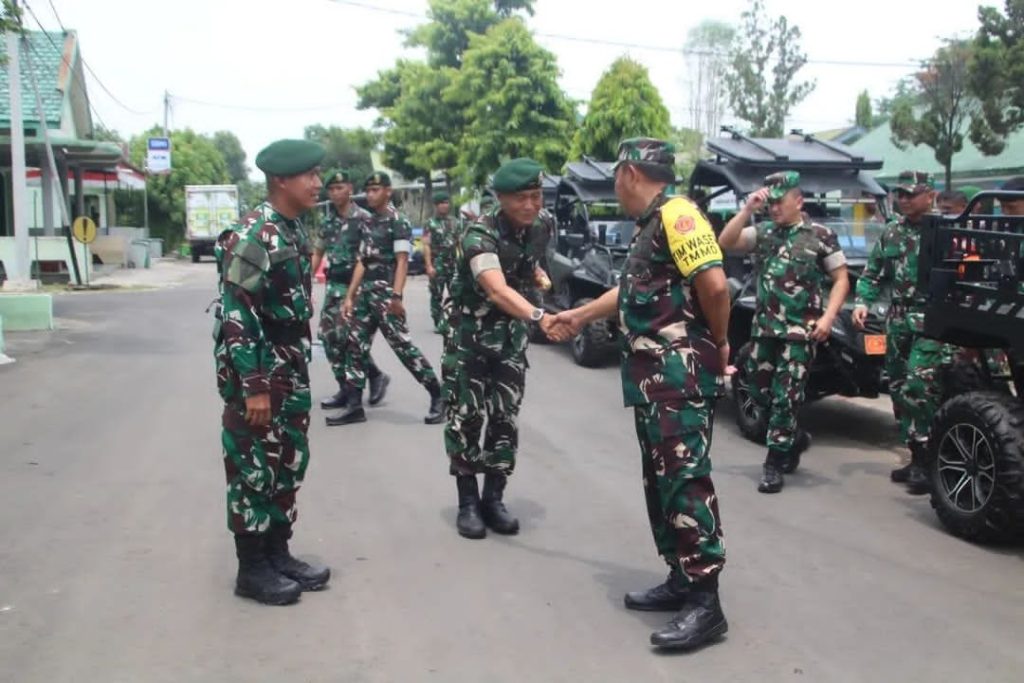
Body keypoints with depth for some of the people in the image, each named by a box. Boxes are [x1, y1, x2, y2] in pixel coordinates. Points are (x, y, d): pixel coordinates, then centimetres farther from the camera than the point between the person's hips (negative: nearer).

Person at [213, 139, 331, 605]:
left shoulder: (295, 230, 9)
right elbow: (235, 315, -22)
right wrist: (254, 386, -23)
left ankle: (278, 554, 28)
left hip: (290, 367, 9)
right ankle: (252, 569, 14)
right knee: (254, 467, 2)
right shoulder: (253, 236, -18)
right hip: (254, 369, -9)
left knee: (289, 461, 15)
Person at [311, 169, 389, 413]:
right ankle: (347, 388, 15)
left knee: (346, 335, -13)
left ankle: (376, 375, 6)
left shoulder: (364, 218, -8)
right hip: (333, 285, 7)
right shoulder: (328, 221, 11)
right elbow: (318, 253, 19)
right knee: (328, 335, 5)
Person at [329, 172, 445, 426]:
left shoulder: (398, 222, -7)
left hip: (385, 292, -8)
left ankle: (438, 396, 2)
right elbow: (362, 262, 17)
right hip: (365, 292, 8)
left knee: (403, 346, -8)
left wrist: (396, 296, -25)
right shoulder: (368, 223, 16)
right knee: (355, 346, 6)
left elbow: (402, 262, -15)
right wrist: (350, 296, 14)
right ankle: (354, 406, 11)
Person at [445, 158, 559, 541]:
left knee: (506, 419, 5)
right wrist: (539, 316, -57)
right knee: (467, 417, -3)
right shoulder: (480, 235, -27)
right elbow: (497, 290, -45)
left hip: (513, 337, 5)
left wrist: (538, 274, 2)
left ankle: (493, 499, 16)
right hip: (473, 335, -5)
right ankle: (468, 503, 8)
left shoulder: (541, 229, -5)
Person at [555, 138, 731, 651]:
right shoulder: (650, 224, 18)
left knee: (685, 478, -10)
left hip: (681, 372, -10)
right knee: (660, 479, 13)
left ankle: (705, 601, -6)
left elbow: (714, 284, -23)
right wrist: (578, 316, 40)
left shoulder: (676, 215, -13)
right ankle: (681, 579, 22)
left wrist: (718, 343, -8)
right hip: (654, 373, 10)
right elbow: (632, 289, 32)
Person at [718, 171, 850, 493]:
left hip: (800, 331, -5)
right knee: (760, 391, 12)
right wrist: (748, 209, -10)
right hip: (764, 327, 5)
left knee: (785, 397, -5)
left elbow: (841, 280, -1)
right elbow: (725, 242, -3)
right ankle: (795, 437, 35)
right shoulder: (763, 232, 8)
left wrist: (828, 316, -14)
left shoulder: (821, 236, -3)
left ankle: (774, 464, 4)